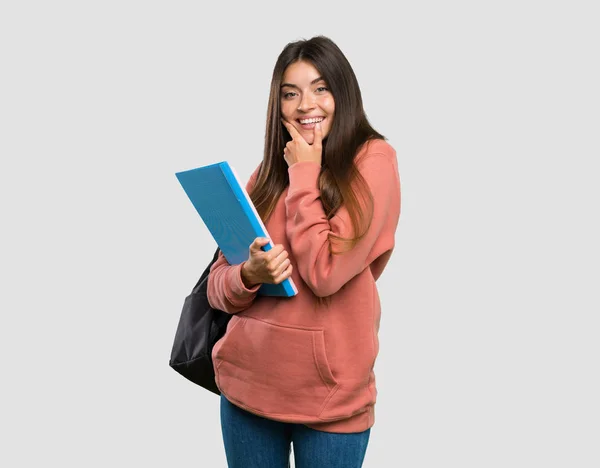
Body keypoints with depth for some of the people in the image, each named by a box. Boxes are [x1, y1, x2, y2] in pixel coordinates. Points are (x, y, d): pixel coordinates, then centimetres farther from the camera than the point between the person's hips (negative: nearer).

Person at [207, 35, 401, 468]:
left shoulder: (372, 160, -7)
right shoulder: (268, 171, 7)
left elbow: (324, 273, -18)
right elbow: (217, 287, 5)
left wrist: (304, 174, -10)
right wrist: (249, 274, -16)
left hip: (331, 397, -4)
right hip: (248, 384, 4)